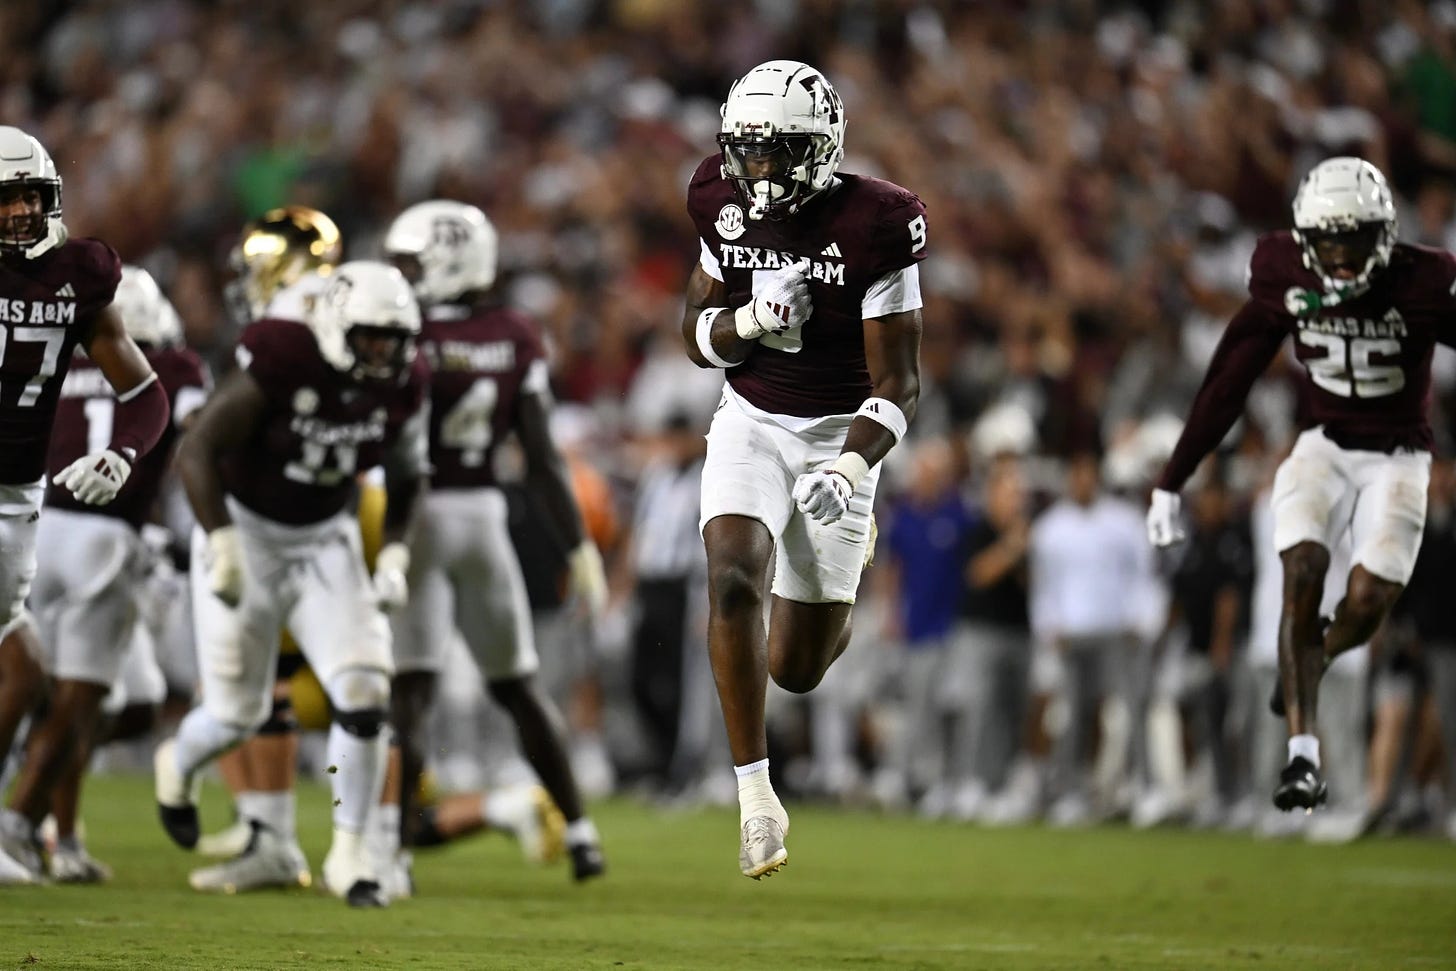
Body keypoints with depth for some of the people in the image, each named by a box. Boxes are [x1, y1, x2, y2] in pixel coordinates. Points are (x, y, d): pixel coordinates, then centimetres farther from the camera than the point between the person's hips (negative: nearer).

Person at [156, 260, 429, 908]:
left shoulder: (403, 389, -8)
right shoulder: (281, 364, -25)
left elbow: (408, 478, 10)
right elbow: (196, 450, -22)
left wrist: (394, 556, -2)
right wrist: (221, 547, -28)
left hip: (324, 541, 4)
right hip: (246, 532, -4)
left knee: (364, 695, -14)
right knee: (238, 713, 3)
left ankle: (348, 855, -2)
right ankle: (179, 765, 41)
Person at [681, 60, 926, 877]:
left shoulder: (873, 227, -19)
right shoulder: (728, 208, -6)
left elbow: (898, 385, -17)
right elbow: (698, 338, 4)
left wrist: (849, 469, -33)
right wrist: (748, 322, -19)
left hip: (838, 435, -2)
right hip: (751, 425, 2)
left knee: (797, 670, 3)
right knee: (733, 581, -26)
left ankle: (836, 605, 44)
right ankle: (756, 794, -18)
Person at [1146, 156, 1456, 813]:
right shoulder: (1285, 280, -9)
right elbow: (1226, 387, -2)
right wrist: (1171, 482, -2)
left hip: (1397, 457, -2)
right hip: (1324, 446, 2)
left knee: (1366, 604, -14)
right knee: (1302, 578, -19)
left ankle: (1314, 659, 23)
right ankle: (1303, 755, -18)